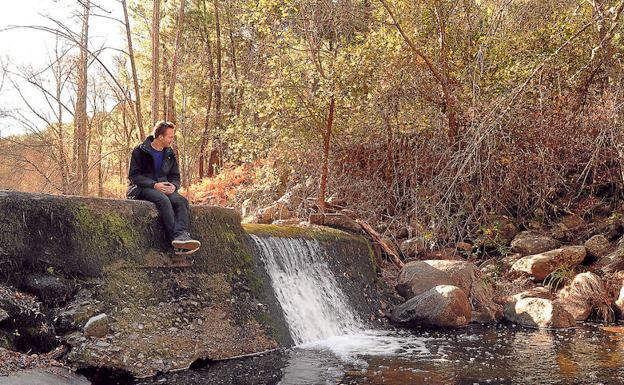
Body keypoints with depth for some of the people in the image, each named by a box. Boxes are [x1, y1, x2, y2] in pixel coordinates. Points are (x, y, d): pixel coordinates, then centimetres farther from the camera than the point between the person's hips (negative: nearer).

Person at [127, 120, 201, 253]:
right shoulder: (140, 151, -1)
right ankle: (176, 236, -45)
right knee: (163, 199, -37)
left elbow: (175, 176, 17)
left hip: (163, 188, 5)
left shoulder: (170, 154, 15)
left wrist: (173, 186, -9)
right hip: (142, 189, -5)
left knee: (182, 201, -27)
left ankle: (182, 235, -47)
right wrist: (154, 185, -21)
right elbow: (133, 175, -7)